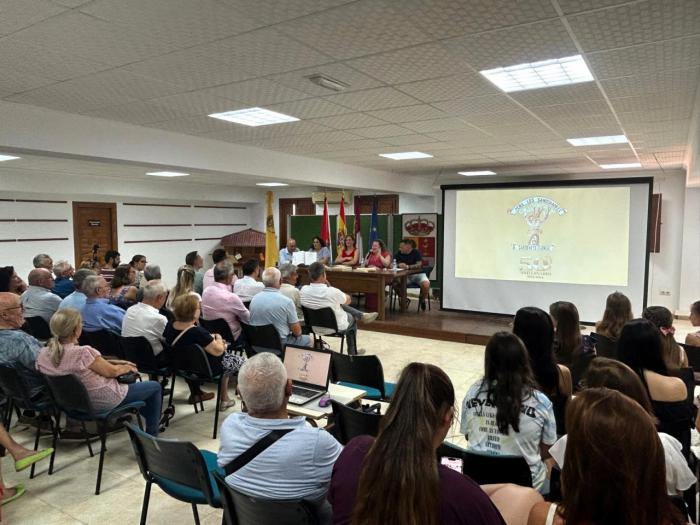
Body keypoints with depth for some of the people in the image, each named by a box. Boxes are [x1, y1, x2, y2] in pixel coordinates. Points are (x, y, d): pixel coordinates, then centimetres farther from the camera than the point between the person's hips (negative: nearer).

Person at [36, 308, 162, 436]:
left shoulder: (43, 354, -9)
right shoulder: (83, 352, -34)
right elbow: (112, 371, -20)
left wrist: (115, 362, 5)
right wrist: (128, 367, 2)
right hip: (101, 402, -8)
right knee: (155, 387, 10)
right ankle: (151, 437, 23)